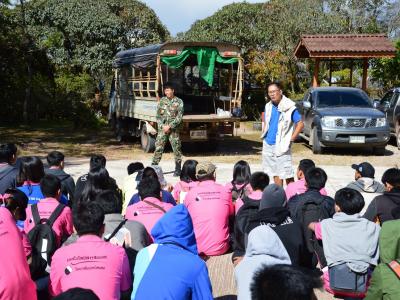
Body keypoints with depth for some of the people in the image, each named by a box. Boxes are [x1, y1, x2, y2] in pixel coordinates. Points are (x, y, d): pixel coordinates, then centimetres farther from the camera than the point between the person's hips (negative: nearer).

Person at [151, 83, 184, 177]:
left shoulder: (178, 102, -1)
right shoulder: (162, 101, 9)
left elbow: (179, 117, -7)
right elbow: (158, 116, 8)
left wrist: (170, 126, -13)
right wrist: (163, 126, -5)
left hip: (174, 129, -2)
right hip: (162, 128, 2)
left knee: (176, 148, 1)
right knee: (158, 148, -2)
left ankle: (178, 169, 10)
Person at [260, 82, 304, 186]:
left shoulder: (289, 107, -11)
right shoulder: (268, 106, 7)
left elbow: (300, 124, -10)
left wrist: (291, 139, -14)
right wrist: (264, 134, 11)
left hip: (281, 146, -6)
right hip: (268, 145, 6)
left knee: (286, 174, -8)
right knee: (275, 173, 13)